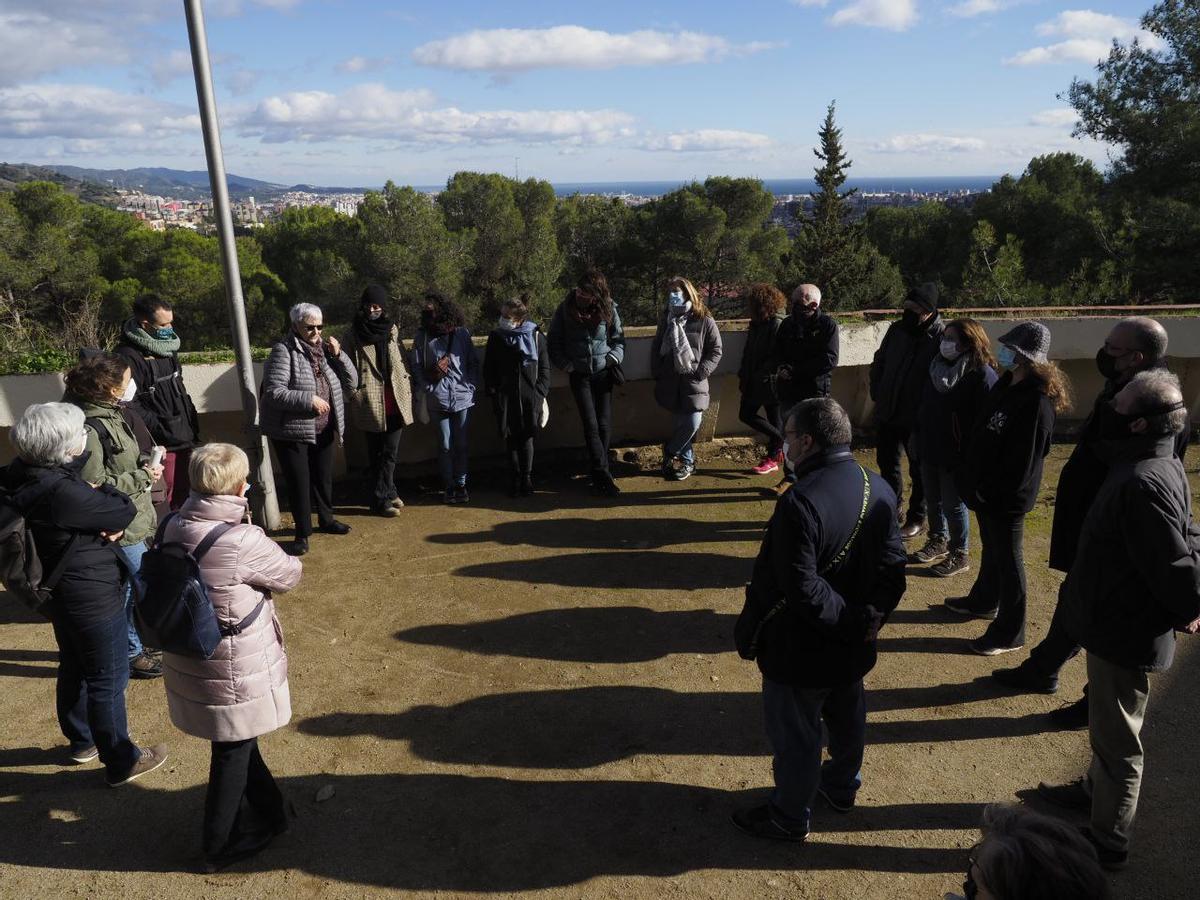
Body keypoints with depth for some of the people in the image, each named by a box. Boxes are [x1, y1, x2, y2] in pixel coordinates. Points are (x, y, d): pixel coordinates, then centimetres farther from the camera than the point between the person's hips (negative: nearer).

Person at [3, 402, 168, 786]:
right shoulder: (62, 492, -32)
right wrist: (101, 490, -4)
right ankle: (121, 762, 20)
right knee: (109, 680, 6)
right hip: (94, 596, -10)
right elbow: (125, 510, -23)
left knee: (74, 669, 26)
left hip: (62, 592, 10)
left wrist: (108, 523, -17)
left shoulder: (33, 477, -2)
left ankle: (81, 740, 45)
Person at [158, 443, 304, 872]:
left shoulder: (174, 528, -7)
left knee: (238, 742, 25)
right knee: (233, 753, 14)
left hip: (187, 665, 7)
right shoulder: (243, 542, -28)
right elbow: (290, 574, -11)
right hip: (234, 675, -7)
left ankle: (267, 812, 45)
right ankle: (221, 844, 31)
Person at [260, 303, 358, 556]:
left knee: (324, 477, 19)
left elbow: (351, 382, 5)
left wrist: (338, 355, -8)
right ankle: (303, 533, 14)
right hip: (291, 432, -6)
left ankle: (326, 519, 39)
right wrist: (309, 399, -25)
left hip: (322, 430, 6)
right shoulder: (284, 351, -13)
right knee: (299, 481, 0)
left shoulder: (324, 349, 6)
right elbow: (273, 392, -21)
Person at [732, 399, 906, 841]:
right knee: (847, 717, 29)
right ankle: (842, 786, 52)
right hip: (852, 650, 8)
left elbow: (802, 590, -31)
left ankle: (789, 817, 33)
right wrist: (870, 616, -11)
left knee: (795, 736, 13)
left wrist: (850, 622, -19)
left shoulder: (801, 502, -31)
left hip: (801, 650, -7)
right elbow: (893, 569, -4)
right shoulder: (879, 490, -6)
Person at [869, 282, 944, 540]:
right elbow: (879, 362, 14)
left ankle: (916, 519, 23)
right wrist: (877, 394, 8)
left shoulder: (941, 337, -16)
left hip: (917, 418, -6)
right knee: (886, 462, 16)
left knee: (918, 469, 9)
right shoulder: (897, 330, 2)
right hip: (887, 413, 6)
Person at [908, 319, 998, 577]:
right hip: (929, 450, 7)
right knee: (933, 500, 19)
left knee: (954, 505, 5)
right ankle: (938, 542, 39)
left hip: (956, 456, -7)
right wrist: (918, 440, 14)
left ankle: (959, 555, 22)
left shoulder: (982, 375, -17)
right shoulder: (937, 366, 6)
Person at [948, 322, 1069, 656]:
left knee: (1007, 559, 5)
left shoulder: (1036, 402, -25)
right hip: (987, 490, 9)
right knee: (991, 549, 26)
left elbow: (1023, 459, -25)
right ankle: (983, 601, 48)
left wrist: (991, 492, -20)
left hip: (1006, 498, -9)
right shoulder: (1007, 383, 3)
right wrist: (969, 477, 12)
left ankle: (1009, 634, 21)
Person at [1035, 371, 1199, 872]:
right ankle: (1096, 791, 50)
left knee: (1116, 737, 8)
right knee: (1108, 724, 28)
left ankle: (1107, 843, 26)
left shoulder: (1144, 483, -30)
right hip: (1121, 623, 9)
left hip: (1127, 635, -9)